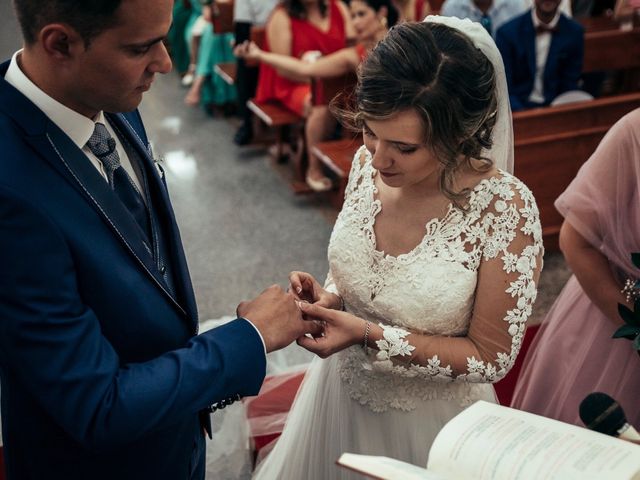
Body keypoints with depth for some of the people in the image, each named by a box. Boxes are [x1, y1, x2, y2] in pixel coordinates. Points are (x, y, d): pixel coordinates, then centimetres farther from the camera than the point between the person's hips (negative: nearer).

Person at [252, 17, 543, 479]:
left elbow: (491, 357, -19)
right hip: (340, 393, 5)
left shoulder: (506, 209, -27)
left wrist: (370, 335, -27)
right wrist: (329, 299, -17)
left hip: (429, 419, -4)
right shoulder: (369, 163, -13)